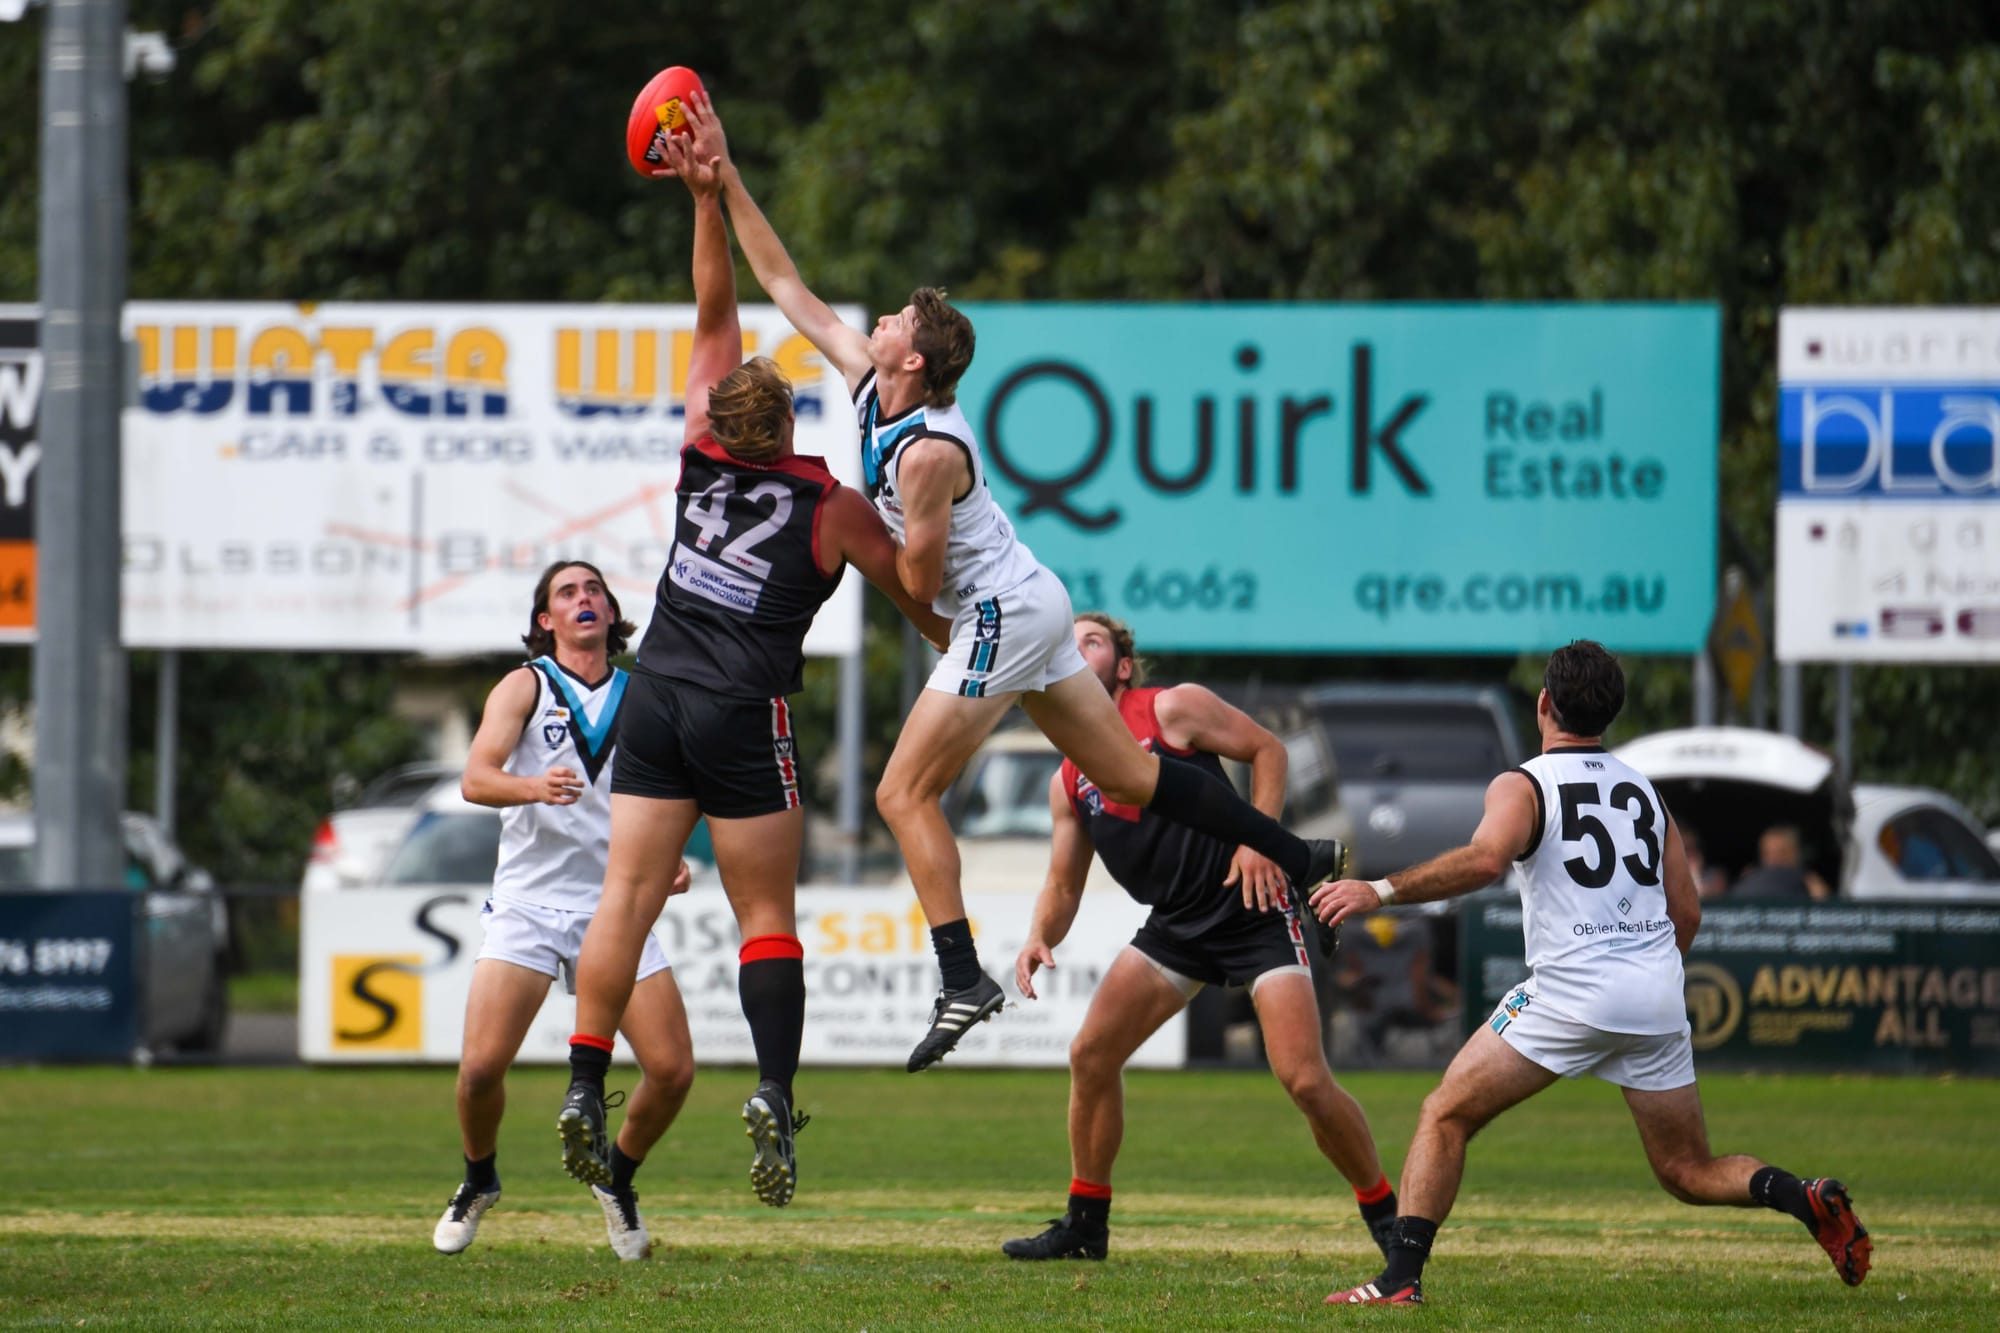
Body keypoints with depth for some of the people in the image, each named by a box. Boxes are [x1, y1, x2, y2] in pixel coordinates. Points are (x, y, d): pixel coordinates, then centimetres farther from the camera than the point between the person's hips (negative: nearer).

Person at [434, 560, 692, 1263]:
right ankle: (479, 1181, 15)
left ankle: (618, 1178, 20)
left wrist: (669, 858, 0)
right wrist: (534, 788, -33)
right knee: (482, 1065, -16)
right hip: (528, 903, -3)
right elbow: (476, 778, -12)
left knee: (672, 1069, -9)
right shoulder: (525, 687, 1)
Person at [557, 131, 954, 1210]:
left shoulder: (703, 458, 4)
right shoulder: (831, 505, -3)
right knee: (767, 915, 1)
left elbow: (716, 317, 13)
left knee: (628, 895, -1)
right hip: (742, 712, -3)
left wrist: (708, 200, 14)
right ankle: (775, 1094, -14)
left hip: (656, 695, 3)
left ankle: (585, 1088, -9)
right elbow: (916, 598, 10)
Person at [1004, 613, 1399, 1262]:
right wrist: (1040, 938, -7)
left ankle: (1386, 1214, 2)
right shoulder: (1068, 782, 10)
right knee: (1091, 1053, -2)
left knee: (1305, 1080, -16)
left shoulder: (1173, 709, -6)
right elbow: (1064, 884, 14)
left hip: (1253, 910, -6)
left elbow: (1266, 748, -1)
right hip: (1176, 928, 6)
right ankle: (1085, 1223, 12)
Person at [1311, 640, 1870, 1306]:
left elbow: (1485, 859, -20)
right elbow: (1687, 912, 18)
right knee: (1689, 1172, 13)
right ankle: (1804, 1197, -13)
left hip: (1573, 991, -5)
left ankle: (1401, 1277, -7)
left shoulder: (1522, 786, 1)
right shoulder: (1644, 789, 18)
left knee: (1445, 1116, 4)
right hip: (1658, 996, 5)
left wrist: (1380, 890, -17)